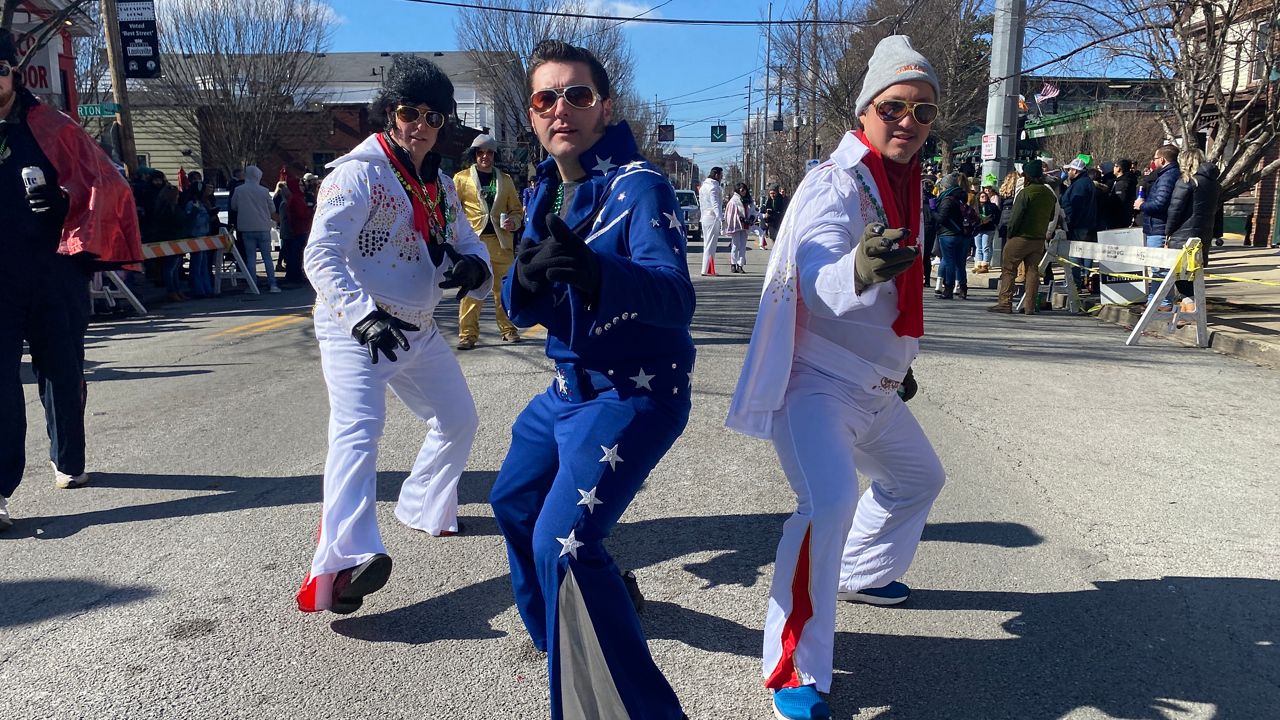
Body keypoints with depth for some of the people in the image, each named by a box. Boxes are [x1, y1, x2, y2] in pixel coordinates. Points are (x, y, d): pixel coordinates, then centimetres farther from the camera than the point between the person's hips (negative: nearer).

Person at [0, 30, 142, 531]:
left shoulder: (51, 128, 6)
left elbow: (104, 183, 3)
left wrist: (64, 199, -15)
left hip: (55, 269, 0)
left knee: (62, 370, 12)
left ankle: (68, 461, 30)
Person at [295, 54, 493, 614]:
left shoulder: (439, 183, 9)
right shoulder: (357, 172, -15)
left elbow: (465, 239, 11)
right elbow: (320, 256, -22)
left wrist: (472, 265, -14)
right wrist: (363, 316, -35)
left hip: (416, 329, 8)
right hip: (354, 329, -8)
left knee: (458, 420, 17)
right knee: (358, 429, -26)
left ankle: (424, 509, 38)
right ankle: (342, 561, -37)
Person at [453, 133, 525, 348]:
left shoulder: (505, 179, 16)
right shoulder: (461, 178, 7)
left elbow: (516, 208, 20)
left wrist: (513, 222, -2)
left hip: (501, 241, 3)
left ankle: (508, 329, 18)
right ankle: (467, 333, -2)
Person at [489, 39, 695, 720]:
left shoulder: (639, 186, -18)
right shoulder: (545, 193, 5)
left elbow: (676, 298, -34)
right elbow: (523, 309, 2)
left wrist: (594, 270, -53)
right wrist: (526, 276, -22)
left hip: (634, 392, -9)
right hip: (570, 385, 9)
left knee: (563, 542, -20)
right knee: (513, 502, 22)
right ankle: (561, 631, 47)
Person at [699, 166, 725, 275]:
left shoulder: (703, 186, 17)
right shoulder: (713, 187, -13)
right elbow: (716, 204, -22)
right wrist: (721, 219, -27)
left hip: (704, 217, 10)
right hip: (713, 218, -10)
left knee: (707, 244, 14)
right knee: (711, 245, -8)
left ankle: (706, 269, 18)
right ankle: (707, 269, -9)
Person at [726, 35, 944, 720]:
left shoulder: (903, 184, 9)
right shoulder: (835, 183, -19)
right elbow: (818, 282, -38)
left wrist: (899, 361, 27)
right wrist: (856, 270, -59)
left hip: (875, 383, 9)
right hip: (816, 381, -9)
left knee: (919, 477, 24)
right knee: (830, 502, -27)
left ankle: (859, 574, 48)